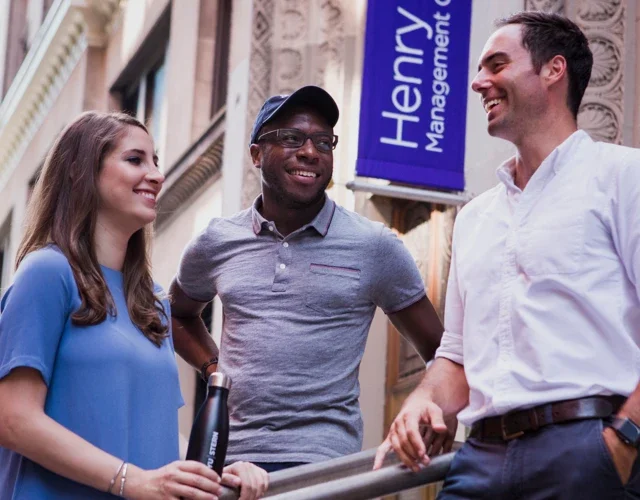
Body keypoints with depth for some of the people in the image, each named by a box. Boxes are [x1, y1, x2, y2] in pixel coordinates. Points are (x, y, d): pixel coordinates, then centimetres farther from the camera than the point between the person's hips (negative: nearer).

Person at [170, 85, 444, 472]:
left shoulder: (374, 247, 0)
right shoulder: (217, 242, 7)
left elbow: (439, 353, 6)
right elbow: (180, 314, 27)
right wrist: (213, 368, 10)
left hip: (324, 462, -2)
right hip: (230, 454, 3)